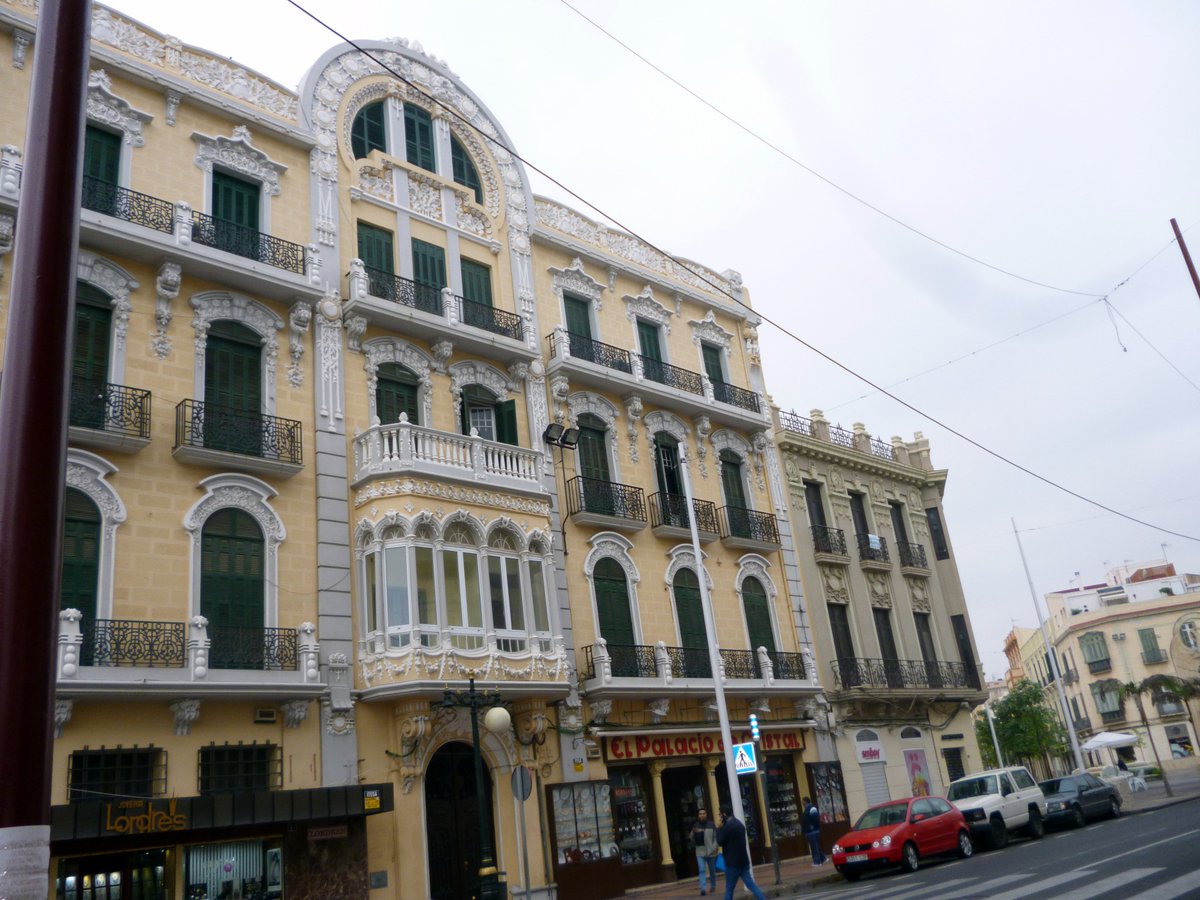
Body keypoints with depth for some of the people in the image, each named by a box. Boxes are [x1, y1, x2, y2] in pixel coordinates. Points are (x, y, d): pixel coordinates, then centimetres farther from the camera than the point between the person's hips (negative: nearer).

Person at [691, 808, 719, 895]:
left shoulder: (711, 824, -2)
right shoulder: (695, 825, 6)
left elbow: (716, 837, -6)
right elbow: (692, 838, 10)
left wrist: (714, 848, -16)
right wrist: (694, 832, -10)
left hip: (710, 851, -1)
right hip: (700, 852, 1)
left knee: (712, 870, 13)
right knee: (702, 870, -9)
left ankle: (713, 886, 29)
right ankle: (703, 889, -13)